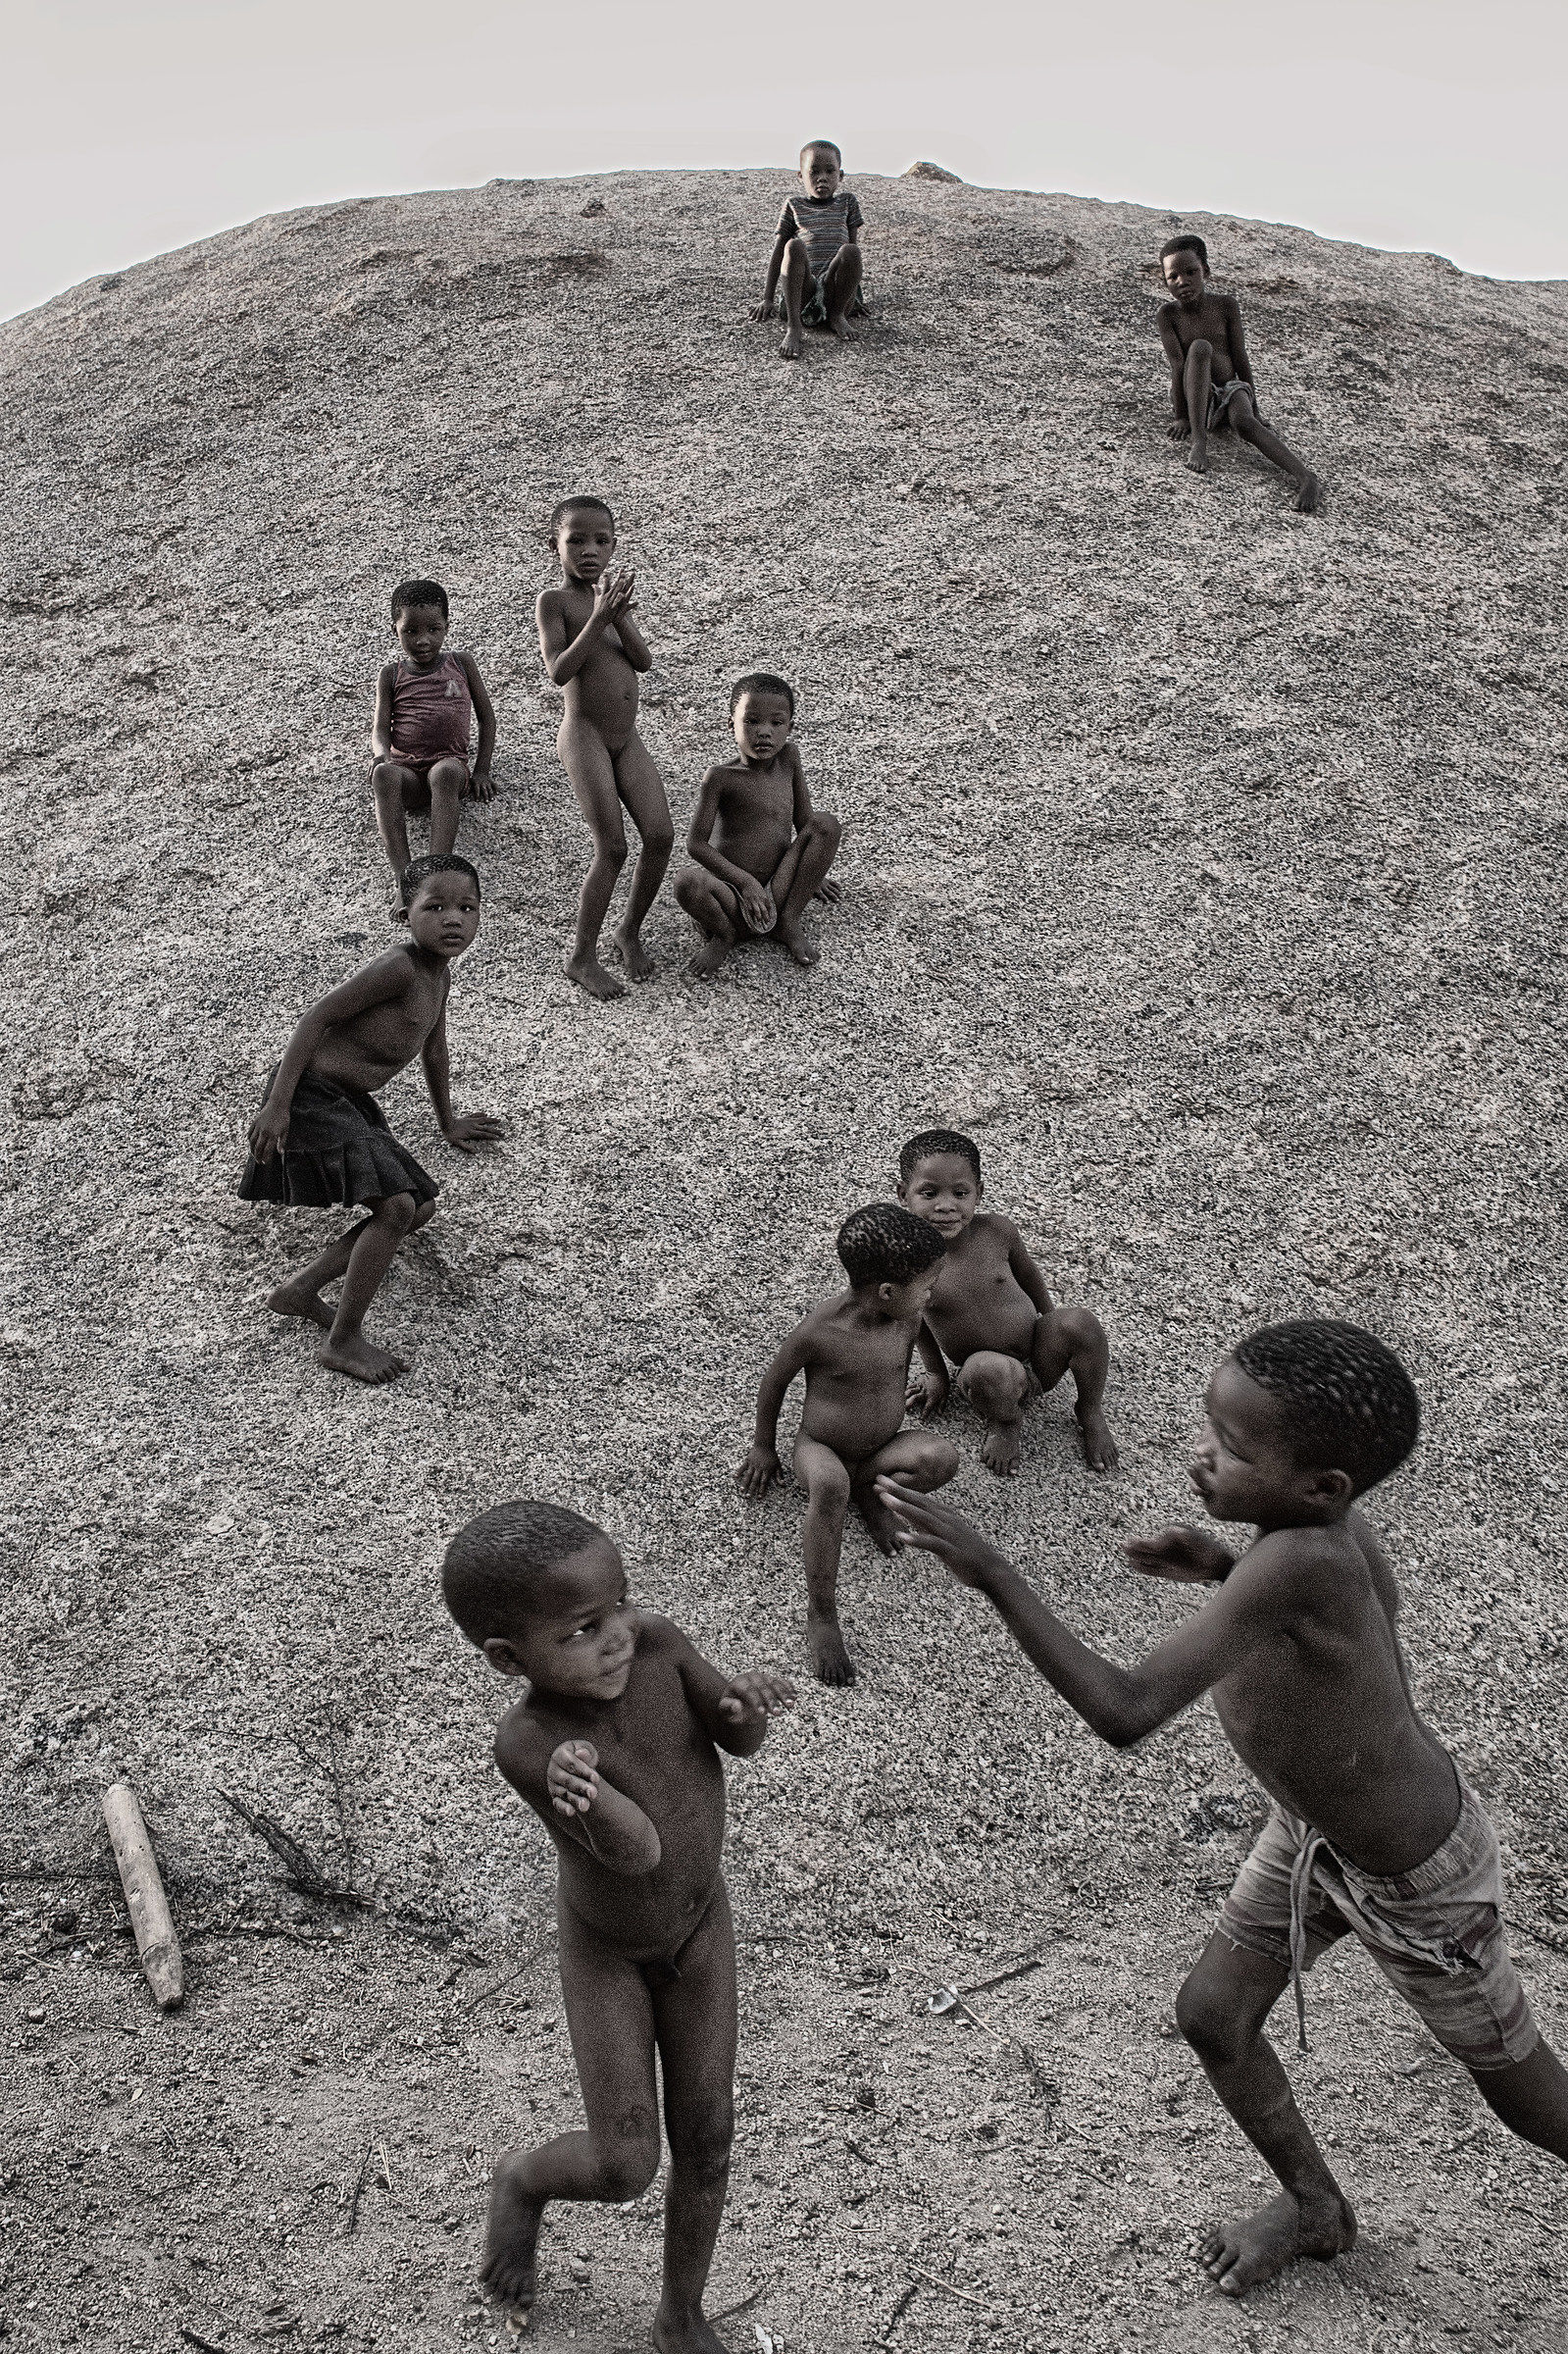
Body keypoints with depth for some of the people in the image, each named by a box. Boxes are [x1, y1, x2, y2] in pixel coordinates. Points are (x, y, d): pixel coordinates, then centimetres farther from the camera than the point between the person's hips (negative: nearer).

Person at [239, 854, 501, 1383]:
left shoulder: (439, 975, 10)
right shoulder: (397, 967, -18)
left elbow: (433, 1047, 28)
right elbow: (317, 1017, -20)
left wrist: (448, 1122, 41)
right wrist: (276, 1106, -24)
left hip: (351, 1101, 10)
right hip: (311, 1094, -10)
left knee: (420, 1208, 11)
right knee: (396, 1206, -20)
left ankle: (302, 1289, 10)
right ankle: (342, 1342, -11)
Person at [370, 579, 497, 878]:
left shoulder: (462, 664, 14)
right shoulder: (392, 674, 14)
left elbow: (486, 716, 16)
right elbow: (380, 727, 6)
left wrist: (481, 771, 6)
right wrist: (381, 755, -18)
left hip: (449, 762, -1)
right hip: (405, 769, 1)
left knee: (446, 772, -39)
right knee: (383, 775, -37)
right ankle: (403, 874, -48)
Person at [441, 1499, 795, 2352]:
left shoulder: (653, 1641, -27)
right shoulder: (528, 1743, -37)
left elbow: (741, 1739, -14)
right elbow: (639, 1852, -42)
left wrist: (744, 1701, -39)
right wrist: (581, 1791, -63)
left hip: (699, 1920, 3)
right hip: (603, 1945, -3)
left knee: (705, 2139, 8)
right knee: (624, 2170, -3)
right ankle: (524, 2176, 31)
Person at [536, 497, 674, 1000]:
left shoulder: (613, 592, 12)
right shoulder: (554, 601, -6)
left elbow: (644, 661, 1)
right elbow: (559, 671, -19)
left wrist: (618, 615, -15)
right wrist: (598, 616, -24)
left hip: (627, 739, 6)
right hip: (584, 736, -6)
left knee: (660, 835, -5)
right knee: (612, 848, -11)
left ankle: (630, 930, 17)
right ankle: (581, 957, 2)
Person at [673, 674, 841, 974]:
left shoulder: (789, 756, 4)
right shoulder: (720, 778, -10)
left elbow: (803, 818, 16)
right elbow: (696, 843, -13)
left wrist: (811, 874, 23)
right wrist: (745, 882, -20)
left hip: (777, 892, 4)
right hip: (731, 892, -4)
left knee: (826, 823, -11)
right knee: (686, 881, -37)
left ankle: (788, 922, -7)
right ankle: (724, 933, -4)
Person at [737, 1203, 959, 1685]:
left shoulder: (909, 1319, -12)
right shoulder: (820, 1331, -27)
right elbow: (775, 1379, -8)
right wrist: (763, 1447, 5)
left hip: (881, 1445, 5)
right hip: (819, 1447, -5)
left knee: (941, 1459, -28)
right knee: (829, 1485, -41)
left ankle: (865, 1487, -1)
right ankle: (820, 1614, -30)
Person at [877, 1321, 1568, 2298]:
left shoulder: (1300, 1558, -45)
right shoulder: (1325, 1519, -22)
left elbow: (1126, 1714, -49)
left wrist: (990, 1570, -48)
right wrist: (1218, 1565, -10)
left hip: (1420, 1880, -7)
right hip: (1315, 1828, 7)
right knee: (1212, 2015, 16)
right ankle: (1316, 2206, 43)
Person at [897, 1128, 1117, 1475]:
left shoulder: (997, 1231, -14)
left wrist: (1051, 1319, 22)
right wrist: (936, 1373, 8)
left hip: (1040, 1355, 3)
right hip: (989, 1369, -3)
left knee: (1081, 1322, -26)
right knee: (987, 1369, -39)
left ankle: (1091, 1413, 2)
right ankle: (1005, 1423, -2)